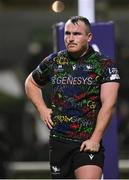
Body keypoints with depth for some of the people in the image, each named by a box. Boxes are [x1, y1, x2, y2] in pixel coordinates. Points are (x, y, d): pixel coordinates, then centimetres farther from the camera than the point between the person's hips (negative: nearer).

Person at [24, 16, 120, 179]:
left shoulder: (104, 65, -3)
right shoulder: (53, 61, 9)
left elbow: (108, 104, -10)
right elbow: (31, 83, 27)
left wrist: (95, 139, -17)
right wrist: (42, 109, 11)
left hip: (88, 142, -4)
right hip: (58, 140, 4)